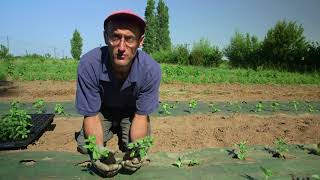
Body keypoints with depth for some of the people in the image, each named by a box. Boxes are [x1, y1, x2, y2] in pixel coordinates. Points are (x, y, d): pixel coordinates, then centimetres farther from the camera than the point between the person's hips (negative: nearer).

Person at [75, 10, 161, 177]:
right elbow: (91, 114, -23)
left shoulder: (151, 69, -32)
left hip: (131, 112, 0)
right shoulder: (88, 64, -33)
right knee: (84, 146, -16)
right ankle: (111, 132, 17)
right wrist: (99, 150, -40)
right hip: (102, 110, 0)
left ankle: (122, 135, 18)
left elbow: (141, 115, -21)